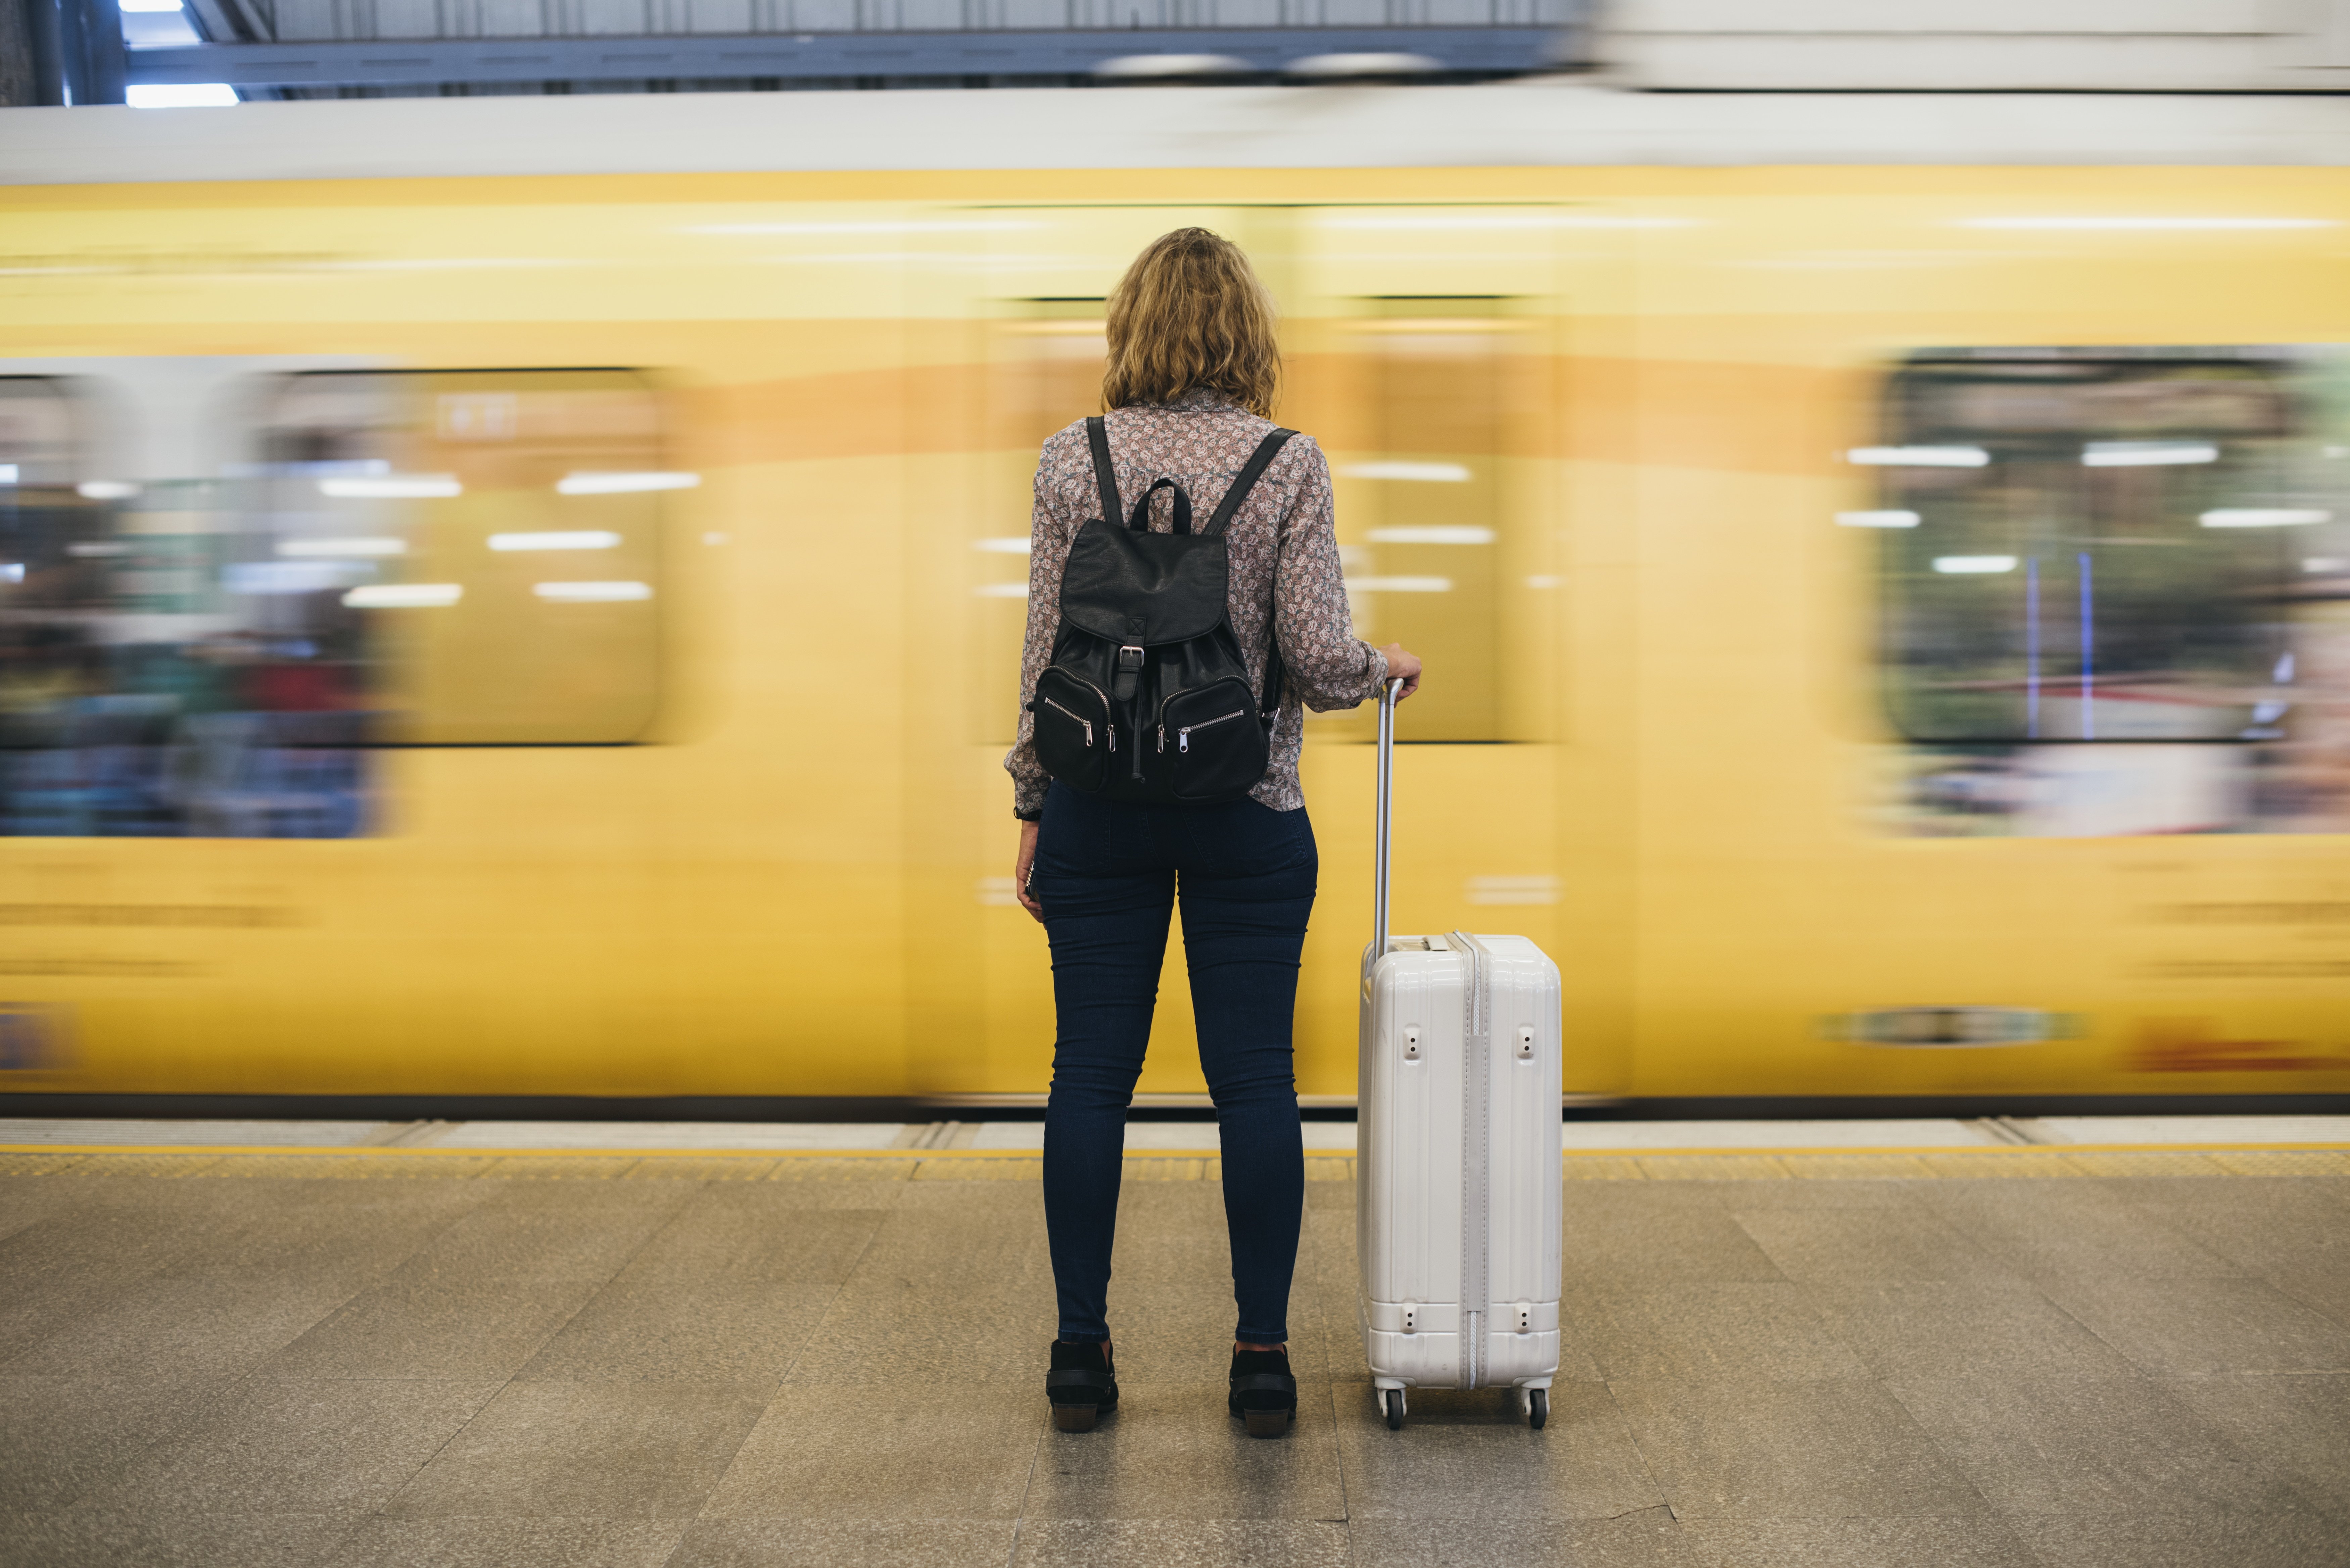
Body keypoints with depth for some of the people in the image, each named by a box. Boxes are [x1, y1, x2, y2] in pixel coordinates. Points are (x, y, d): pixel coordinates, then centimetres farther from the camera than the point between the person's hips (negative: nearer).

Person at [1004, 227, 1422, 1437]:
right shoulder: (1289, 464, -5)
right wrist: (1383, 670, 12)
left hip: (1100, 807, 1)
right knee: (1255, 1080, 5)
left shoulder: (1072, 460, -2)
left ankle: (1081, 1355, 14)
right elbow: (1317, 656, -10)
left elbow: (1046, 658, -1)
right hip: (1249, 814, -1)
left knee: (1091, 1074, 7)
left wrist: (1032, 807, 8)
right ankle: (1263, 1359, 12)